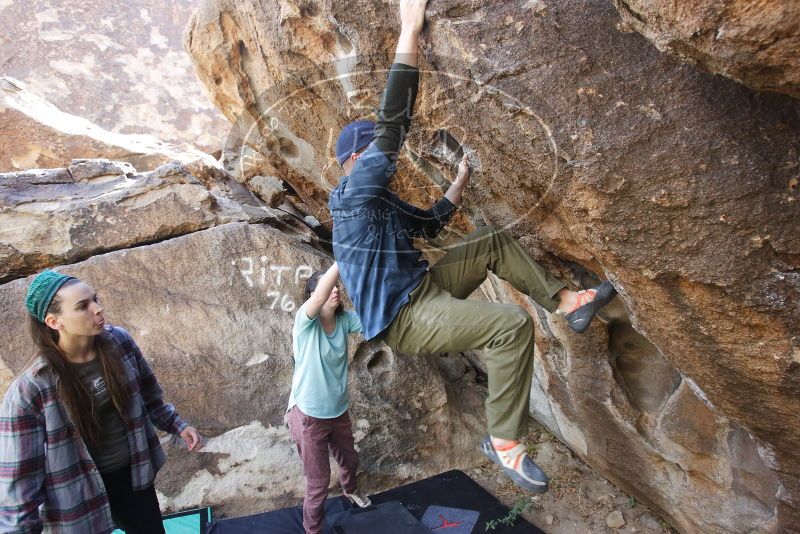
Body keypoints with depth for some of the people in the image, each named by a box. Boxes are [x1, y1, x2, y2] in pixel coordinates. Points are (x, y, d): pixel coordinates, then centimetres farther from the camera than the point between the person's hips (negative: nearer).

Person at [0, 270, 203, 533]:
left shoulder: (119, 341, -13)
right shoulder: (30, 390, -24)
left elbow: (147, 392, 4)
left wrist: (177, 425, 5)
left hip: (134, 470, 4)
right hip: (80, 494, -4)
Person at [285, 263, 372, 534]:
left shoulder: (345, 319, -7)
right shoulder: (305, 321, -22)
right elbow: (320, 296, -43)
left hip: (339, 410, 6)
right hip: (309, 416, -6)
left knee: (349, 460, 30)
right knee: (318, 482, 7)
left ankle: (350, 490, 62)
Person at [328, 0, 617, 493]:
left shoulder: (382, 201, 18)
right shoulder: (354, 192, -13)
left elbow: (430, 224, 31)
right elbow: (393, 121, -23)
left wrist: (461, 181, 30)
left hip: (421, 288, 10)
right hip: (403, 317, -10)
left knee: (493, 242, 14)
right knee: (513, 324, -26)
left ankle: (564, 301, 12)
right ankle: (504, 441, -13)